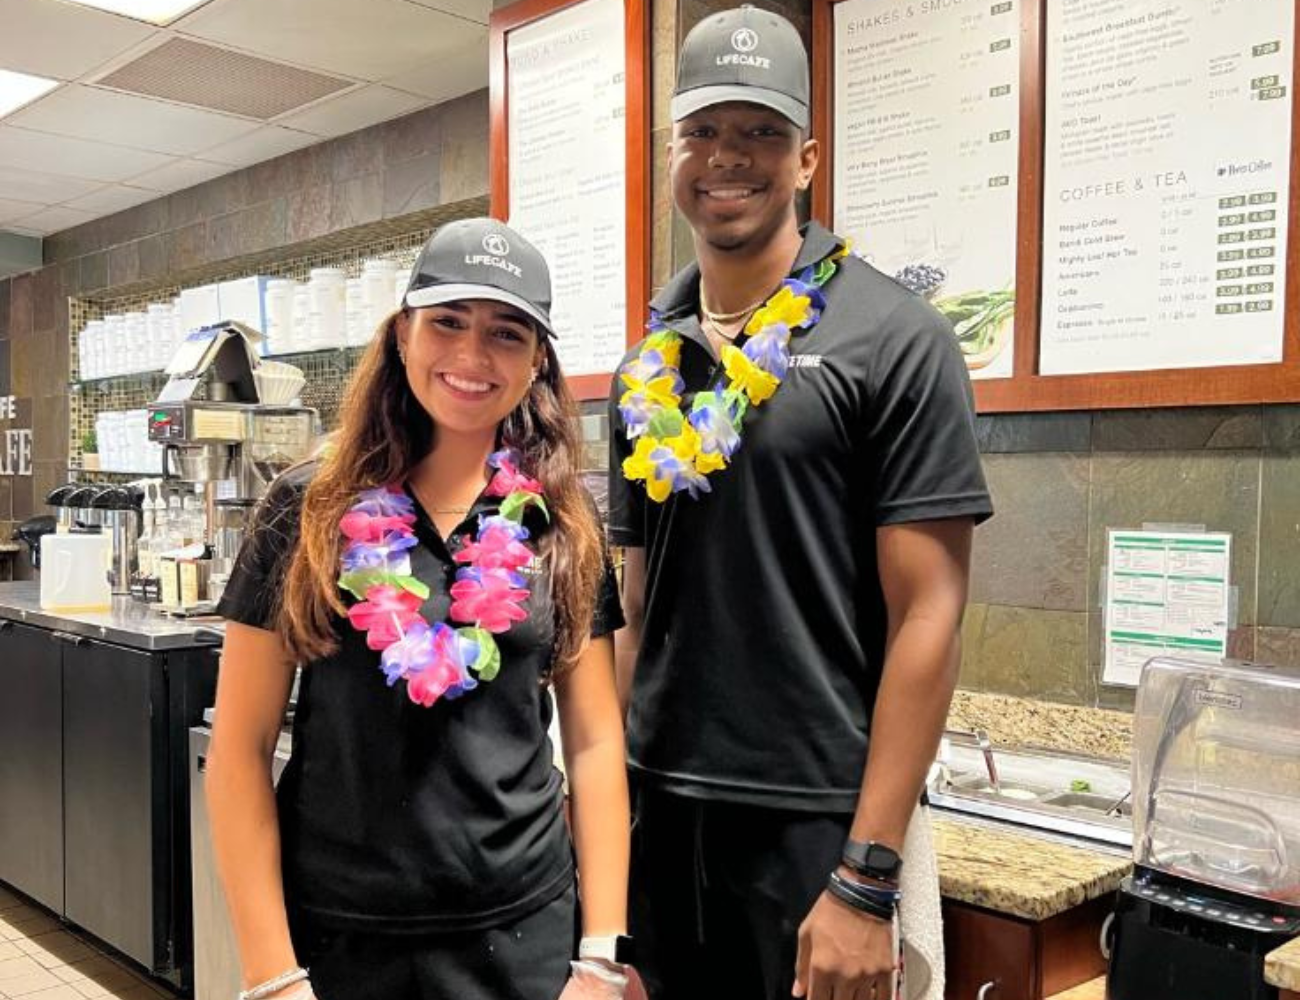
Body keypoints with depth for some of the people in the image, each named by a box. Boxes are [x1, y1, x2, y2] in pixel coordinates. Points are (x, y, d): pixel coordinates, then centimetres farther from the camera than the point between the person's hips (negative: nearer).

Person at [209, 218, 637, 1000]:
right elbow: (241, 749, -5)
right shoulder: (309, 512, -5)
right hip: (332, 931, -1)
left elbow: (595, 742, 1)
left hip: (522, 931, 1)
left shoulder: (563, 527, 0)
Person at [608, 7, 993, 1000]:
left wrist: (866, 881, -15)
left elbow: (927, 615, -13)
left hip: (812, 818, -5)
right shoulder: (649, 361, 7)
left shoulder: (893, 339, -9)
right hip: (657, 807, 5)